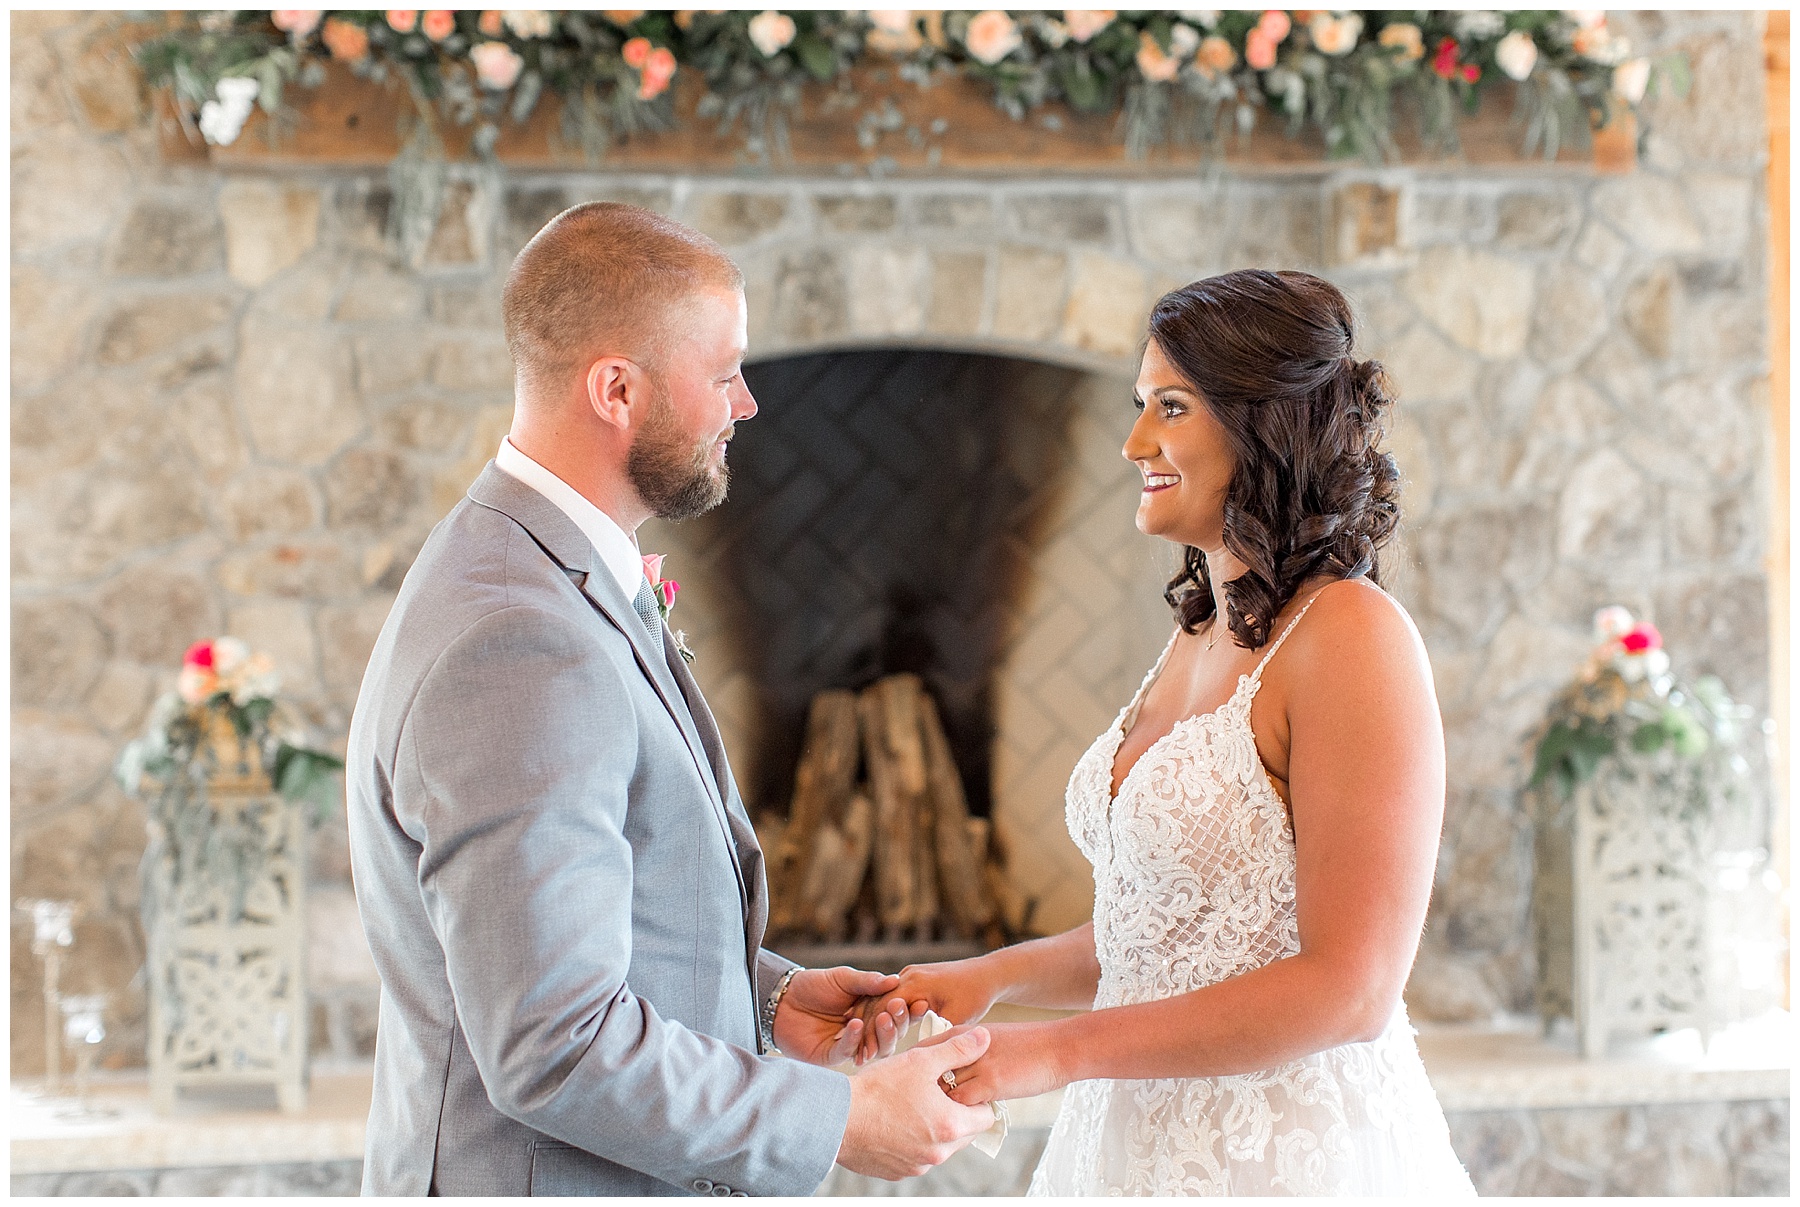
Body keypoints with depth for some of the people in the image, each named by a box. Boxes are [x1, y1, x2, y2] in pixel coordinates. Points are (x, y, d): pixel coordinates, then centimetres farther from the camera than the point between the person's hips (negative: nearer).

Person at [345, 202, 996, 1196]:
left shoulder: (551, 583, 8)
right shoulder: (519, 654, -25)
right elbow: (555, 1048, -28)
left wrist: (767, 999, 4)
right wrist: (839, 1123, -19)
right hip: (543, 1185, -9)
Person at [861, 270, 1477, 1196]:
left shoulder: (1350, 636, -16)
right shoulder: (1200, 633, 9)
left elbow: (1348, 988, -21)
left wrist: (1062, 1051, -19)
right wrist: (996, 975, 3)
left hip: (1294, 1152, -8)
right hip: (1145, 1139, 8)